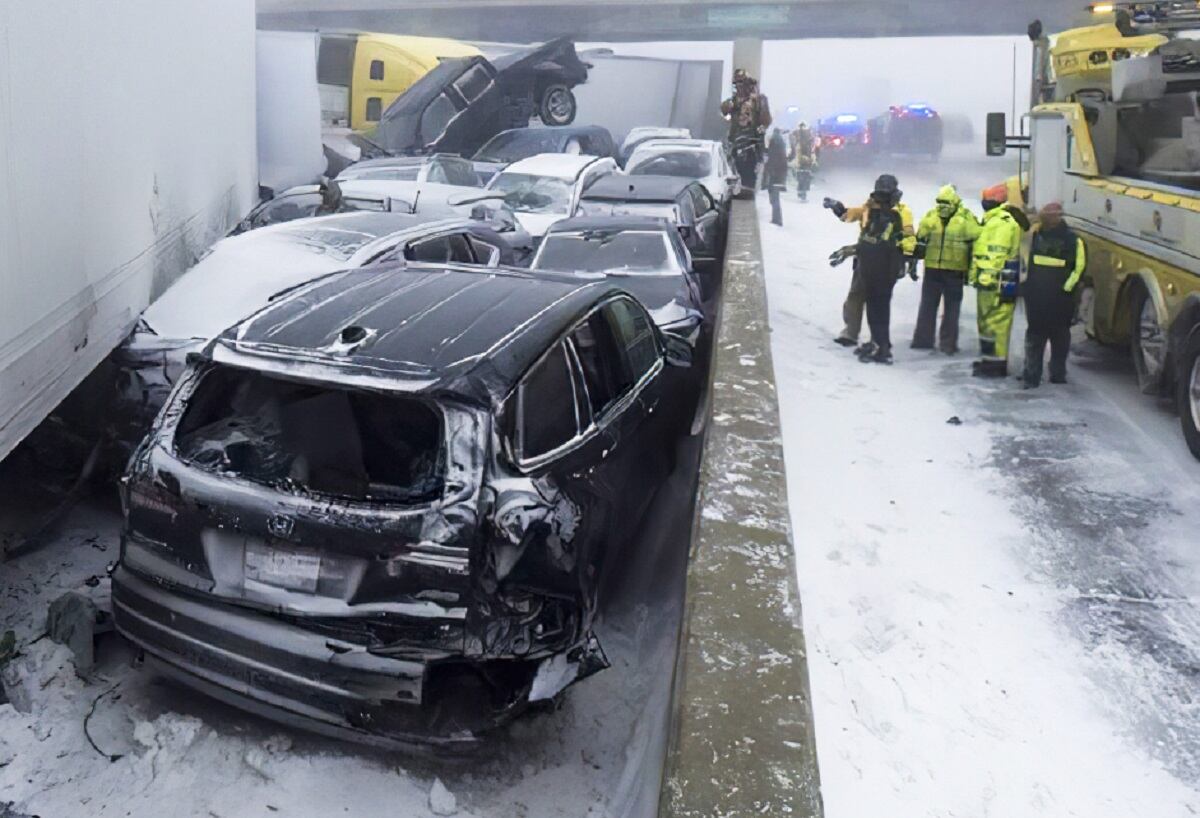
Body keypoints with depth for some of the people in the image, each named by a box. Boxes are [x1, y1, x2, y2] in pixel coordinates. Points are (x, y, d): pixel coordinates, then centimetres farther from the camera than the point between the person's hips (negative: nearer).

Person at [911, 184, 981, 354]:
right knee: (927, 306, 9)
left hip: (954, 272, -3)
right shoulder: (930, 217, 3)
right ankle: (922, 339, 17)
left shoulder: (966, 218, -6)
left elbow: (976, 245, -2)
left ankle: (948, 343, 12)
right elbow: (920, 241, 11)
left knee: (951, 309, 5)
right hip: (932, 269, 3)